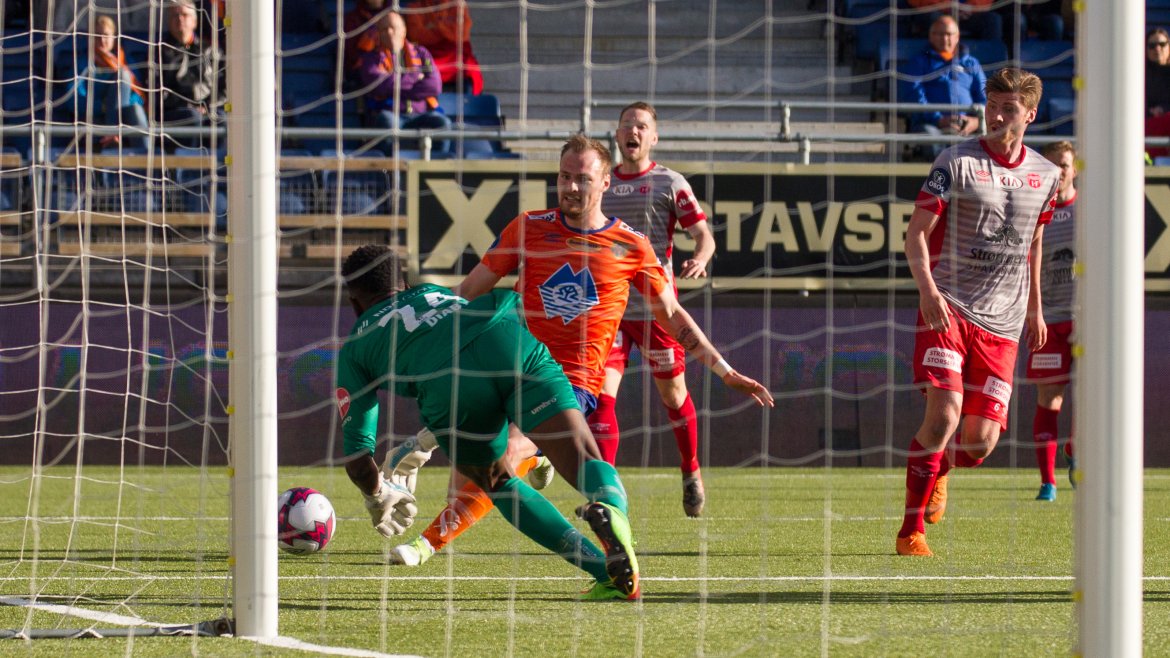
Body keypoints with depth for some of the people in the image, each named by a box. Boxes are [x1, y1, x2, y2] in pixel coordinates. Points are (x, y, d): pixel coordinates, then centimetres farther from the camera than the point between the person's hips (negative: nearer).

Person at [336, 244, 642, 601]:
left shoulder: (354, 349, 33)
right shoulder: (435, 292, 44)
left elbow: (356, 456, 27)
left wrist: (378, 498, 47)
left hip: (449, 386, -2)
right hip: (512, 346, 2)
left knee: (501, 485, 24)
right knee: (586, 462, -6)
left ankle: (609, 575, 7)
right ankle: (612, 511, -45)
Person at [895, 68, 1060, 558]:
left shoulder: (1044, 176, 10)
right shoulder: (957, 163, -4)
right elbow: (916, 233, -8)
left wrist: (1034, 307, 29)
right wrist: (927, 289, -24)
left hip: (1001, 322, 4)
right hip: (948, 309, -4)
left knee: (982, 439, -2)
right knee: (944, 415, -20)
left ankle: (938, 470, 35)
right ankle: (911, 531, -10)